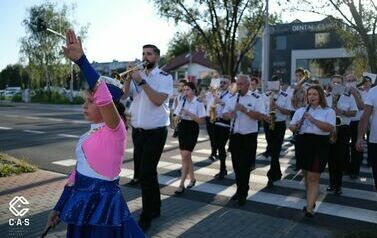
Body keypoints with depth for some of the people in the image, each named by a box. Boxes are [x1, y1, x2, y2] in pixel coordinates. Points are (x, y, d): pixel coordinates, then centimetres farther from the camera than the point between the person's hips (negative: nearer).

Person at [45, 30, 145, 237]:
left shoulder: (115, 129, -16)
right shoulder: (91, 133, 7)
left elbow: (104, 98, -35)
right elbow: (79, 170, 12)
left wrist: (81, 60, -35)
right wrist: (59, 207, 16)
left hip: (103, 203, -7)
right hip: (81, 203, 8)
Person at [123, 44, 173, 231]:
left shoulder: (165, 77, -5)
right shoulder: (137, 75, 11)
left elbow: (158, 100, -21)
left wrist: (141, 81, -21)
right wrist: (129, 77, -11)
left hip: (155, 132, -6)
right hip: (137, 131, 6)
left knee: (146, 173, -7)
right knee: (142, 171, 14)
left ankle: (146, 217, 7)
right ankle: (155, 208, 31)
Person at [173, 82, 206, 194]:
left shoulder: (198, 103, -8)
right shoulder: (181, 102, 7)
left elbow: (201, 121, -12)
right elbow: (176, 116, 13)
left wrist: (189, 114, -20)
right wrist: (179, 117, -10)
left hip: (192, 130, -6)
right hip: (182, 129, 6)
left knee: (185, 156, -10)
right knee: (186, 156, 14)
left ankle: (181, 184, -2)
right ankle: (192, 178, 34)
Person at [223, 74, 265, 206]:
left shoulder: (255, 99, -7)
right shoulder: (232, 99, 10)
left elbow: (259, 116, -16)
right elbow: (224, 115, 12)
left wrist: (245, 109, -24)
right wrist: (230, 114, -10)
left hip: (249, 137, -5)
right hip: (234, 136, 5)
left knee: (245, 166, 1)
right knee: (236, 165, 14)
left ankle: (243, 194, 14)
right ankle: (240, 189, 31)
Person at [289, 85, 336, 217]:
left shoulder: (329, 111, 1)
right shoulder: (300, 110, 12)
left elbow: (330, 128, -14)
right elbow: (291, 127, 10)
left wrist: (312, 119, -20)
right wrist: (296, 126, -13)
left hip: (319, 145, -4)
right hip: (302, 143, 5)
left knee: (313, 178, -6)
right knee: (306, 176, 15)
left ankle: (309, 208, -4)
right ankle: (311, 201, 32)